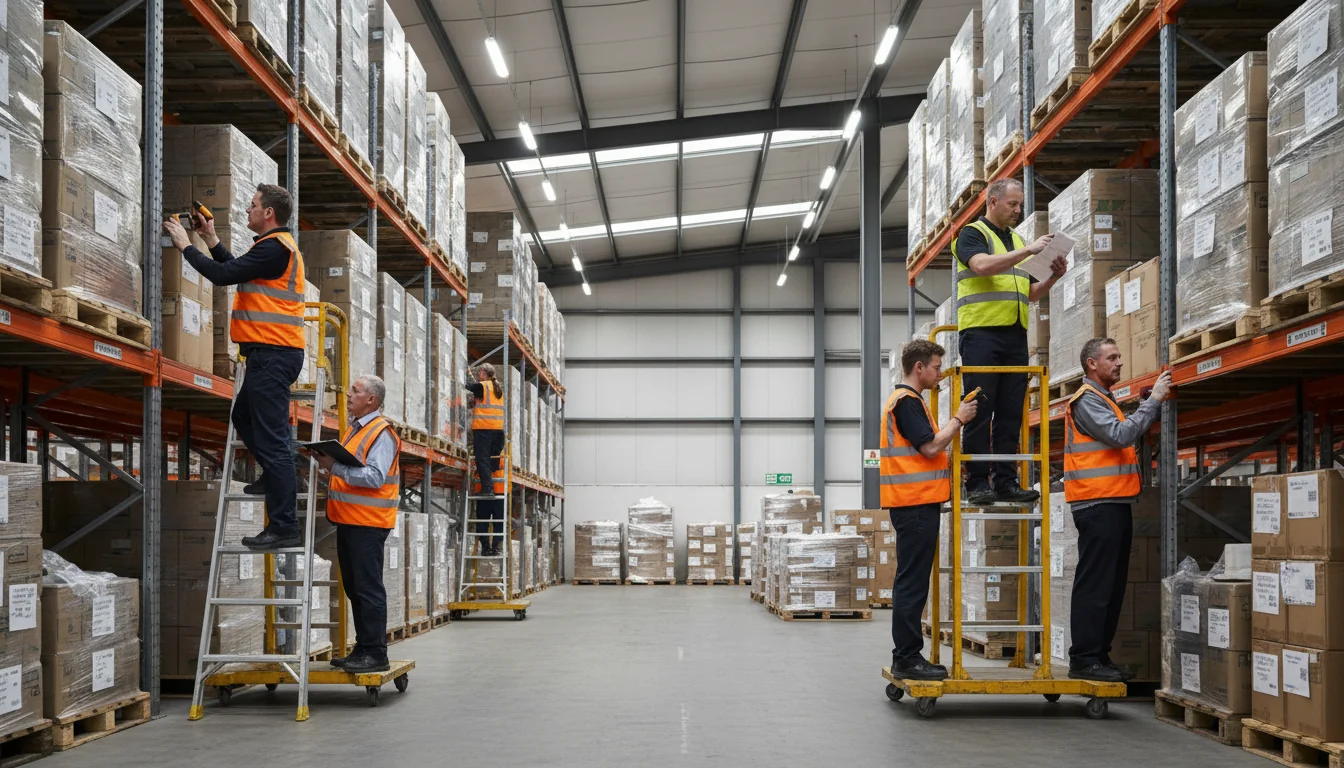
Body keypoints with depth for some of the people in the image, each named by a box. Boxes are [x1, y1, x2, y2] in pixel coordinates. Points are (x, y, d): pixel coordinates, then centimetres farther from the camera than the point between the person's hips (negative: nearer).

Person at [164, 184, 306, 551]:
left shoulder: (274, 248, -14)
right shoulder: (278, 245, 20)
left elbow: (223, 275, -16)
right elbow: (237, 271, 25)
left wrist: (185, 246, -3)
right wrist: (211, 239, 23)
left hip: (273, 353, -11)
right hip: (271, 353, 11)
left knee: (270, 436, -10)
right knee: (244, 417, 26)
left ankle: (284, 527, -10)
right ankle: (276, 475, 40)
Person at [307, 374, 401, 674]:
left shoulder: (381, 432, -11)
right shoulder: (355, 429, 19)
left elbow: (375, 478, -22)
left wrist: (335, 467, -24)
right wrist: (328, 464, 8)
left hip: (367, 524, -10)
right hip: (348, 521, 10)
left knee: (368, 588, -7)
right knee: (354, 588, 13)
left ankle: (375, 653, -3)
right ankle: (362, 650, 20)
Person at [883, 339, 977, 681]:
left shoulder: (907, 400, 20)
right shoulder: (906, 401, -13)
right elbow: (930, 446, -19)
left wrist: (949, 470, 18)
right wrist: (958, 419, -7)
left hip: (915, 502, 11)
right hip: (915, 502, -11)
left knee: (912, 583, 11)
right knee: (912, 583, -8)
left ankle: (907, 656, 15)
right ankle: (907, 658, -6)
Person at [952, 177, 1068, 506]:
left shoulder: (1017, 240, 22)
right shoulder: (972, 234, 1)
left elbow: (1030, 294, 23)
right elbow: (982, 265, -21)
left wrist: (1054, 277, 5)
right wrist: (1028, 251, -21)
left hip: (1015, 336, 7)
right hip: (981, 333, -7)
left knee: (1011, 413, 5)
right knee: (980, 411, -5)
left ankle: (1006, 481, 8)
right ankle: (977, 483, -3)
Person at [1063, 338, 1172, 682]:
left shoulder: (1104, 400, 23)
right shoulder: (1086, 400, -9)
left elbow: (1131, 435, 18)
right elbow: (1120, 435, -20)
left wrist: (1157, 402, 8)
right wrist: (1153, 400, -16)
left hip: (1115, 504, 10)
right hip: (1097, 504, -10)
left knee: (1112, 585, 11)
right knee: (1094, 585, -10)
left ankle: (1100, 656, 16)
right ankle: (1084, 660, -8)